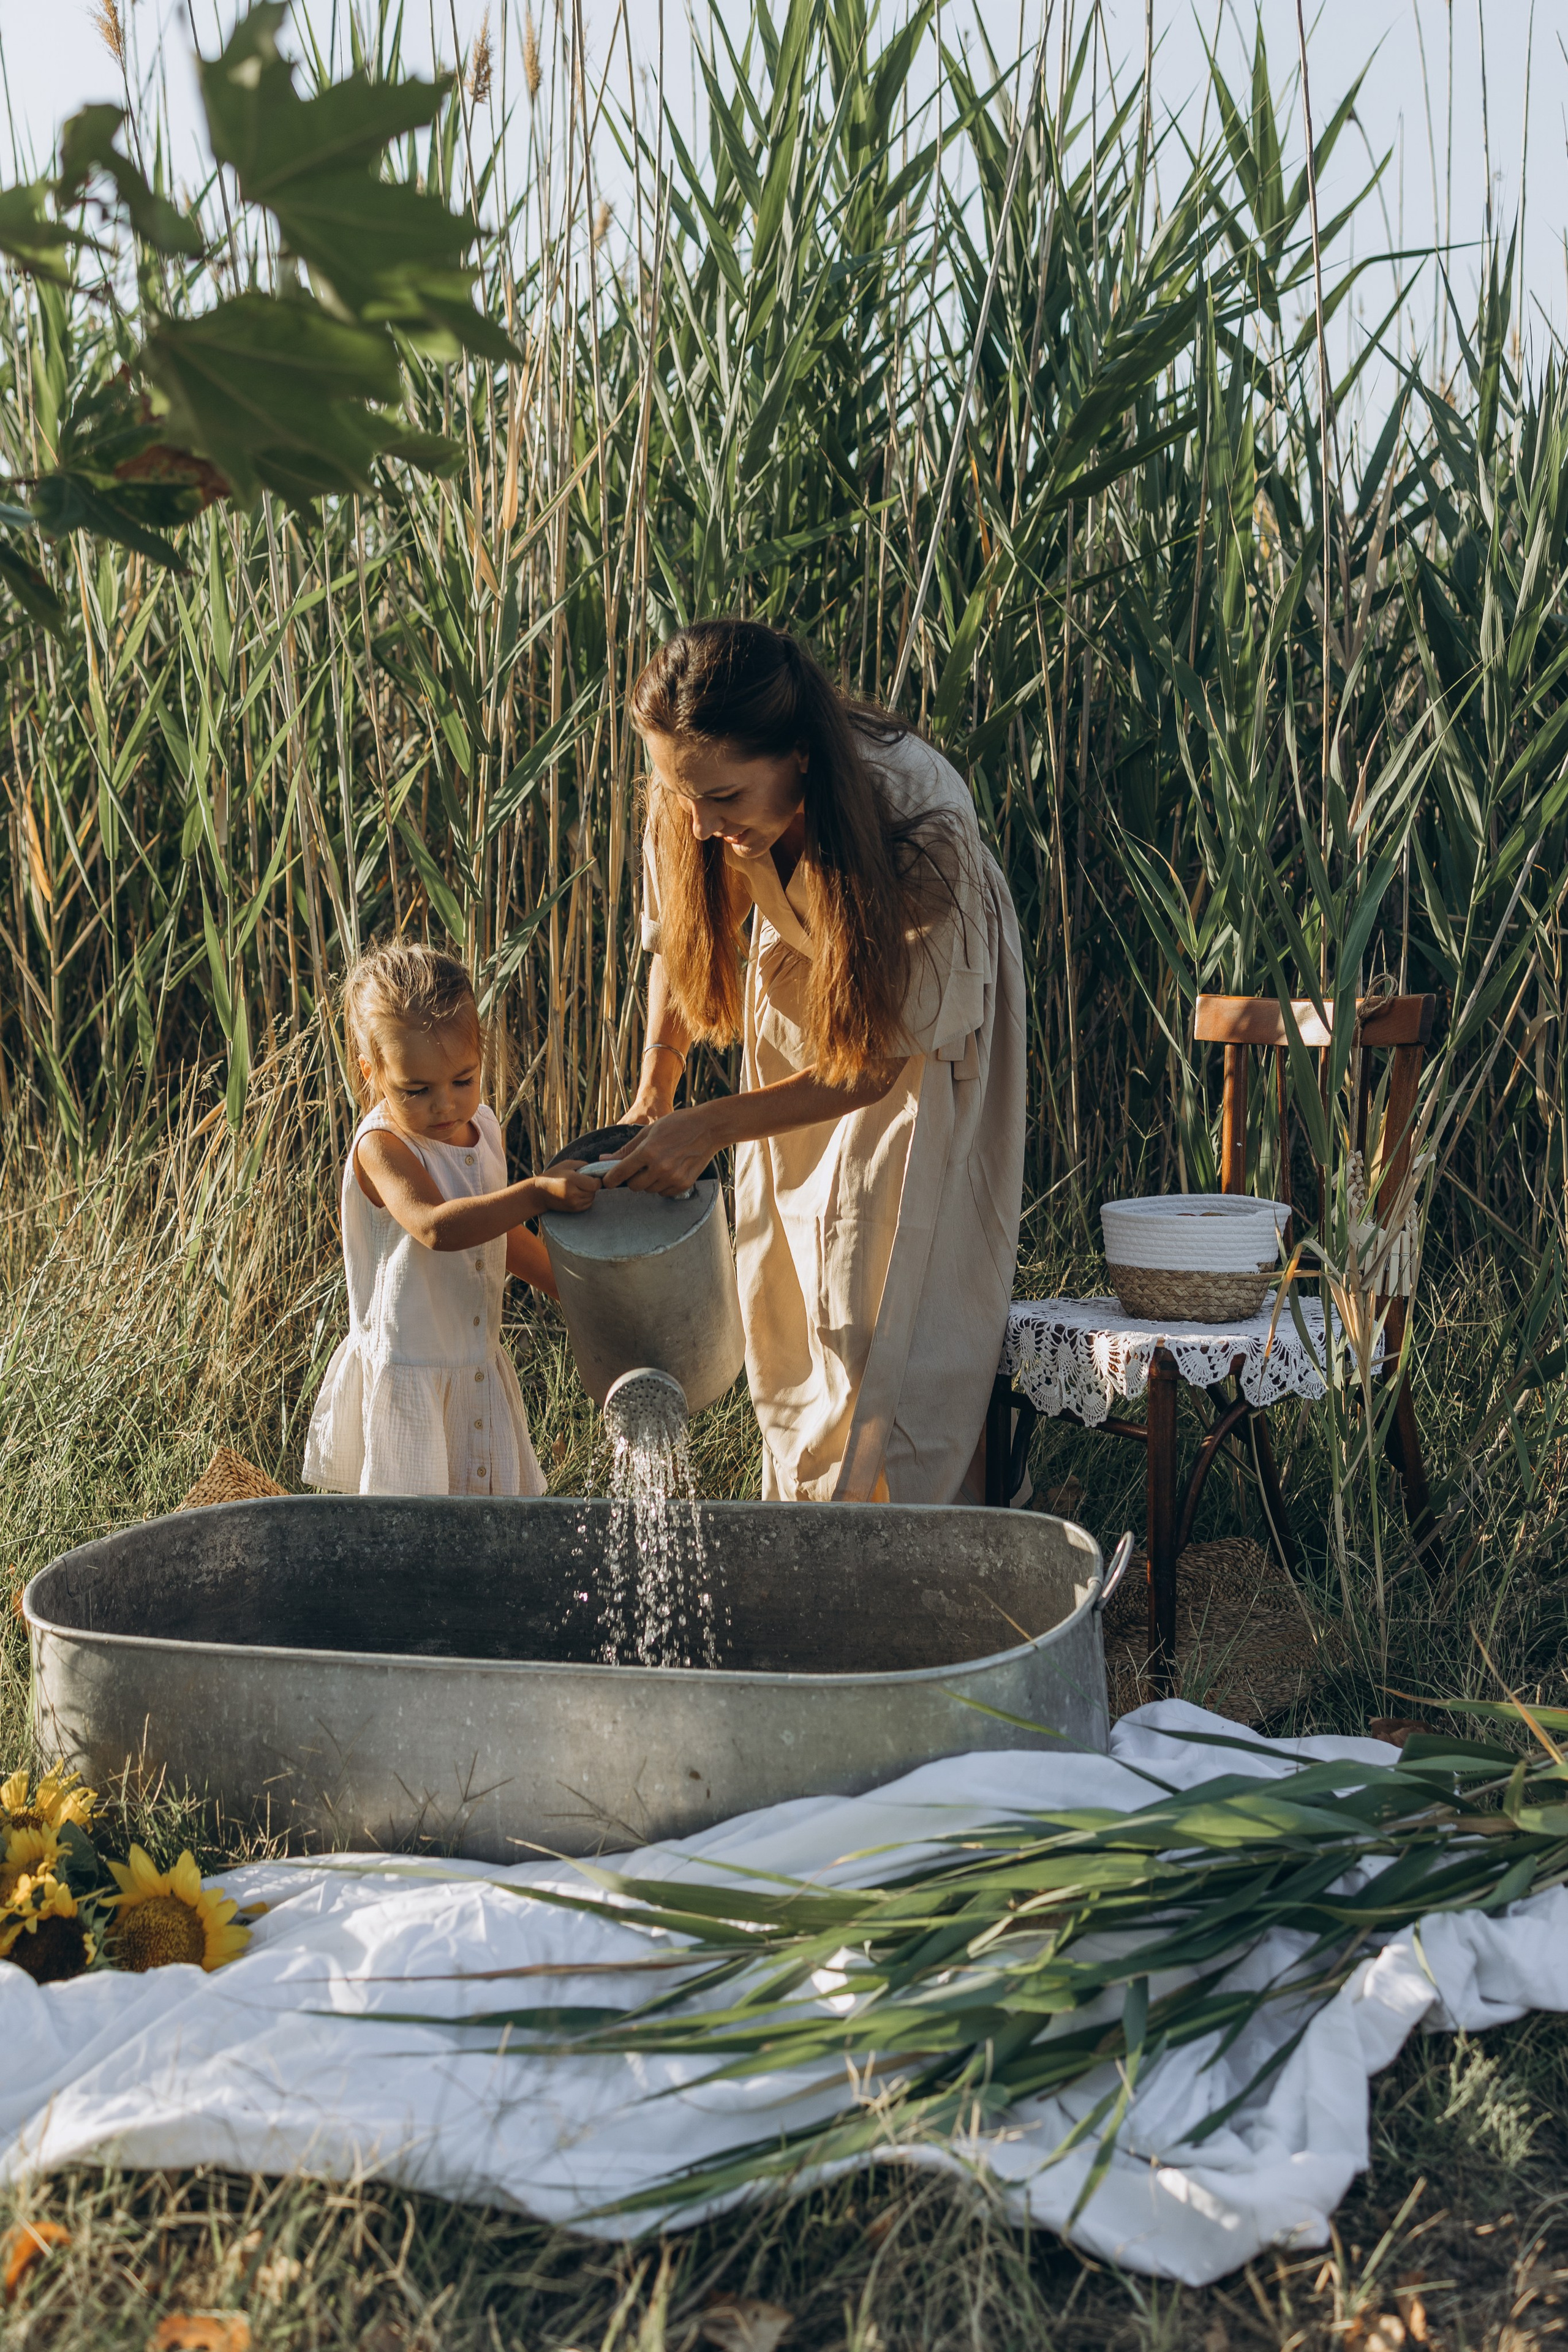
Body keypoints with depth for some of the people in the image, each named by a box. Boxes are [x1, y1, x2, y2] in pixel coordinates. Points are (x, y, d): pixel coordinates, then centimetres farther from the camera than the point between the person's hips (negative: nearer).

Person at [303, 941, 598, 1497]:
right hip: (406, 1380, -7)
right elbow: (435, 1226, -37)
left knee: (497, 1493, 15)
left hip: (479, 1368, 7)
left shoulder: (483, 1129, 5)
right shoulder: (381, 1147, -19)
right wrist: (538, 1194, -42)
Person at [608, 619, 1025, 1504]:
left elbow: (878, 1059, -30)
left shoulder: (923, 823, -40)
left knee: (904, 1292, -7)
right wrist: (655, 1089, -14)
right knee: (786, 1293, 6)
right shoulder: (698, 801, -26)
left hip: (929, 1014, -4)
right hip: (800, 983, 4)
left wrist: (708, 1128, -32)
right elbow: (684, 933, -3)